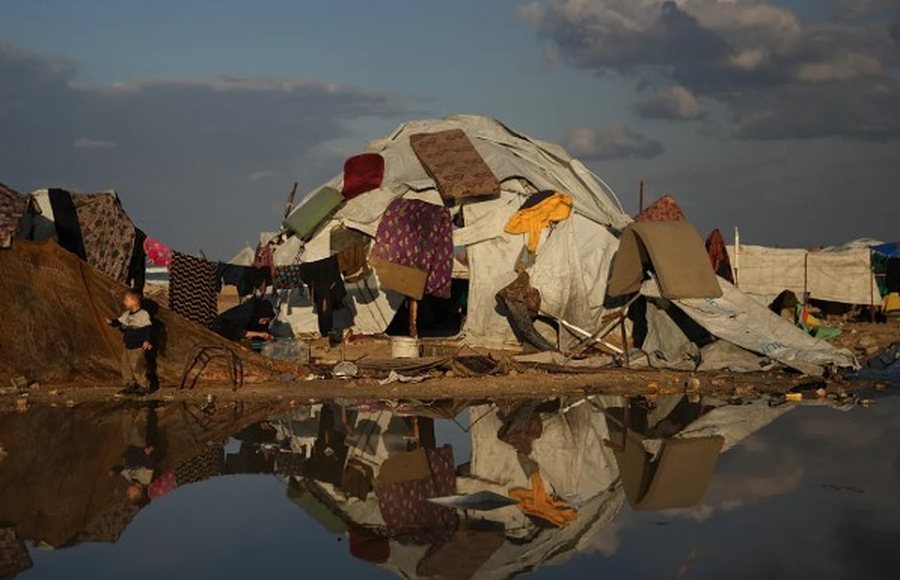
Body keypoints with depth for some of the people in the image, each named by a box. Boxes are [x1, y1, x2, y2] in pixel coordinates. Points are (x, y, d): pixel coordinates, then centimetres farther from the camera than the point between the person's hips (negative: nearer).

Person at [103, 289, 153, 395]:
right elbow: (119, 322, 17)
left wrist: (147, 340, -27)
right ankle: (130, 385, 24)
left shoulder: (143, 314, -16)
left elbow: (148, 328, -19)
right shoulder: (126, 314, 8)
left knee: (138, 367, -6)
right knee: (126, 366, 12)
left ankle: (144, 386, 7)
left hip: (138, 347, -8)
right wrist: (112, 322, -2)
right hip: (128, 346, 8)